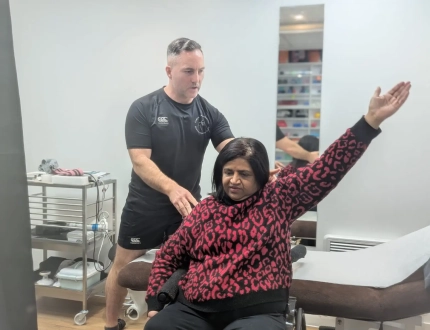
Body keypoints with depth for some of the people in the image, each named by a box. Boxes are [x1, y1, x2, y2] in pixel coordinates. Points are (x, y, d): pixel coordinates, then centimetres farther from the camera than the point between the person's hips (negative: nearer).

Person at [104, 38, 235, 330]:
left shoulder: (210, 114, -3)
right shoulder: (143, 109, -11)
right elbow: (140, 161, -19)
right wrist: (171, 188, -37)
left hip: (189, 208, 2)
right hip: (144, 207, -2)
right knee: (123, 265, 13)